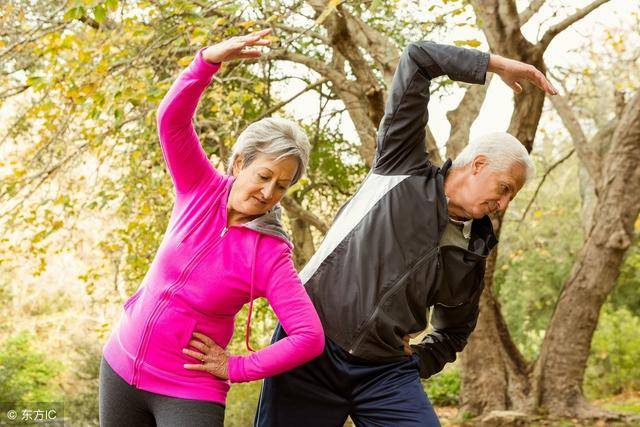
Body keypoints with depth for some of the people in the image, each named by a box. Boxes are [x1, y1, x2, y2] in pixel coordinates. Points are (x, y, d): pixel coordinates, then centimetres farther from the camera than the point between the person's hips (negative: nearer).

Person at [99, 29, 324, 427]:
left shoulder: (270, 256, -16)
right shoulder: (202, 189, -7)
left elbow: (310, 337, -20)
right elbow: (171, 118, -20)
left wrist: (235, 368, -14)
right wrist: (210, 59, -36)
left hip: (189, 393, -4)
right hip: (120, 367, 4)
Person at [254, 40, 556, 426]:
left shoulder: (472, 257, 10)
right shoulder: (404, 170, -2)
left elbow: (454, 332, 26)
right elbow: (417, 58, -5)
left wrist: (415, 365, 10)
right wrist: (499, 64, -3)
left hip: (386, 372, 4)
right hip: (312, 349, -4)